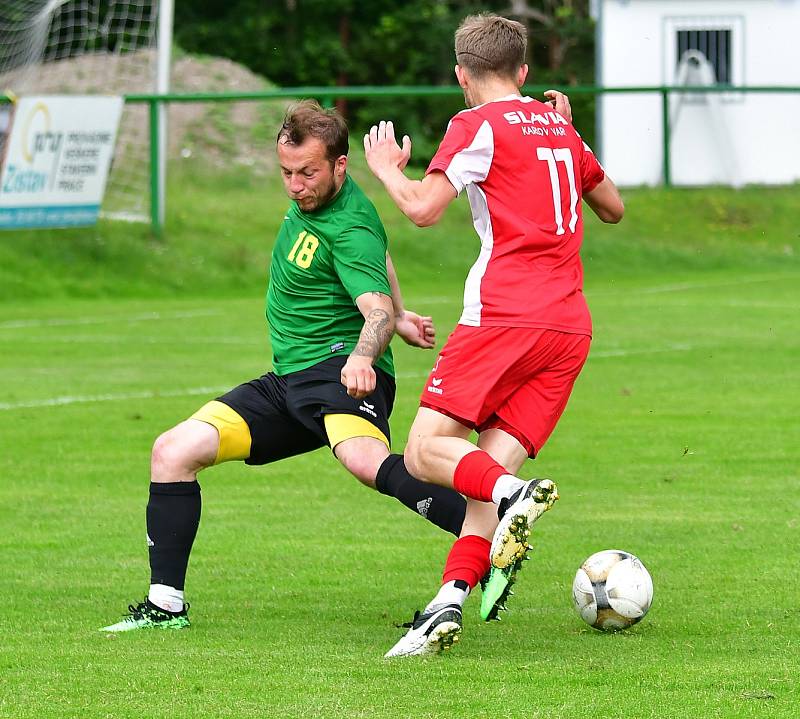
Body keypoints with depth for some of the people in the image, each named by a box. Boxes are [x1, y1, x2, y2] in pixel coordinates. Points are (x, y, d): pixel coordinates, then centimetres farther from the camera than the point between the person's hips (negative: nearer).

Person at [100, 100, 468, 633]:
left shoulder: (350, 227, -17)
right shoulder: (308, 199, 11)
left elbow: (378, 310, -31)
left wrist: (363, 355, -52)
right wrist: (398, 315, 23)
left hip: (339, 371, -9)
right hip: (287, 382, 9)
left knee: (366, 460, -40)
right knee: (174, 451, 0)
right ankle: (166, 604, 7)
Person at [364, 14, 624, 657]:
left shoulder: (479, 126, 0)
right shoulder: (558, 127, 20)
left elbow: (423, 208, -11)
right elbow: (613, 208, 32)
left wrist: (386, 167, 9)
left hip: (504, 315, -6)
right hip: (570, 327, 6)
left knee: (425, 451, -4)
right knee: (491, 466, 0)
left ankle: (512, 494, -33)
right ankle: (449, 604, -14)